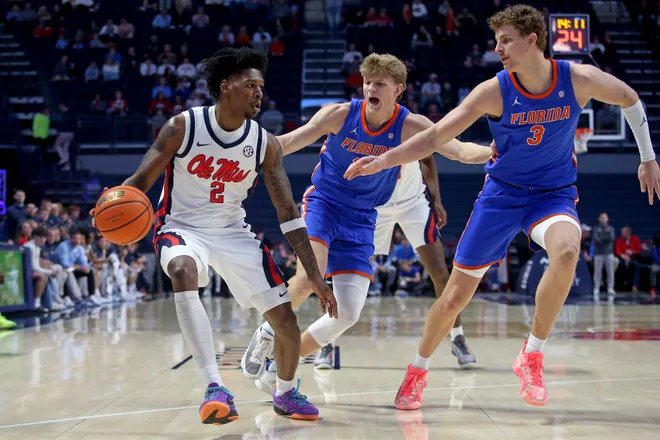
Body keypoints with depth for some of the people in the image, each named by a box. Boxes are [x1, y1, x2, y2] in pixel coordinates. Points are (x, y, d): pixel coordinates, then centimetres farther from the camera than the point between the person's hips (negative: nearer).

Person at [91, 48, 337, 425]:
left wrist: (315, 277, -8)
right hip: (182, 227, -3)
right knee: (183, 272, -40)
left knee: (286, 321, -3)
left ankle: (286, 393, 29)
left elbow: (288, 213, -5)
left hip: (234, 233, 3)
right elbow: (141, 180, -10)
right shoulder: (183, 127, -14)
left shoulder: (266, 143, -8)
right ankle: (215, 387, -40)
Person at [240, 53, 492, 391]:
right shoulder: (341, 114, -11)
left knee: (348, 313, -4)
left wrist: (491, 151, -39)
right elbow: (290, 142, -5)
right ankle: (266, 334, -4)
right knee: (310, 276, -31)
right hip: (323, 204, -2)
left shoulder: (410, 126, -10)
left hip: (361, 219, 2)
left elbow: (460, 151, -19)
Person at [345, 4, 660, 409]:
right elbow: (436, 136, -14)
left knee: (566, 252, -37)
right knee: (456, 296, 2)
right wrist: (383, 160, -24)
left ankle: (532, 356, -17)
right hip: (502, 193, 1)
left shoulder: (580, 80, -13)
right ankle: (419, 370, 29)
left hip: (554, 193, 0)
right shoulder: (493, 92, -15)